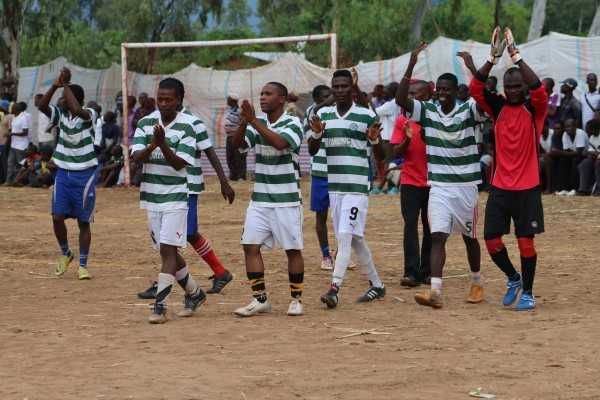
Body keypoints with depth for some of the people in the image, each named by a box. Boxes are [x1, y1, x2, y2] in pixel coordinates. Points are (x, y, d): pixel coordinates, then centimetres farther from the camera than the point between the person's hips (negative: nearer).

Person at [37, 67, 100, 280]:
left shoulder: (88, 115, -11)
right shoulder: (60, 114, 1)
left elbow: (77, 109, -33)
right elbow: (41, 106, -15)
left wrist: (65, 85, -26)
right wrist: (55, 85, -25)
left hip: (84, 175, -4)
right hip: (63, 173, 4)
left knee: (83, 221, 2)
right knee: (57, 217, -2)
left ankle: (83, 265, 11)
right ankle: (66, 254, 22)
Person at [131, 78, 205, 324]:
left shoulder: (186, 126, -7)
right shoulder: (146, 123, 4)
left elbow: (179, 163, -14)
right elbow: (136, 157, -5)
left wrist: (162, 143, -28)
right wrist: (151, 146, -25)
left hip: (175, 196, -5)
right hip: (151, 196, 5)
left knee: (168, 249, -12)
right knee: (168, 251, 13)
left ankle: (160, 306, -14)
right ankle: (194, 294, 31)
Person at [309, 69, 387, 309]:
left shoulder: (367, 116, -4)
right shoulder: (324, 115, 8)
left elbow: (381, 156, 0)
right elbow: (312, 151, 6)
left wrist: (374, 140, -21)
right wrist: (316, 134, -14)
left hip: (357, 187, -5)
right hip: (334, 187, 5)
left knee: (345, 236, -14)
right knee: (354, 239, 12)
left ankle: (334, 289, -18)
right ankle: (376, 284, 24)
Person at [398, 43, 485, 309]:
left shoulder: (468, 112, -4)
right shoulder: (427, 112, 0)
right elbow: (401, 99, -13)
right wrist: (411, 65, -21)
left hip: (465, 186, -1)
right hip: (438, 186, 1)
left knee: (469, 236, 13)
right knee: (437, 236, -11)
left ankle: (477, 283, 33)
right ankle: (435, 292, -18)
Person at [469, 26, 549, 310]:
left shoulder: (534, 109, -4)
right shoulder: (498, 107, 4)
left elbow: (538, 88, -25)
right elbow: (475, 88, -10)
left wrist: (516, 55, -27)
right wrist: (493, 57, -20)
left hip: (527, 187, -3)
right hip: (499, 186, 3)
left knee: (526, 240, -2)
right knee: (491, 239, 2)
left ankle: (527, 293, 11)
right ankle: (513, 278, 27)